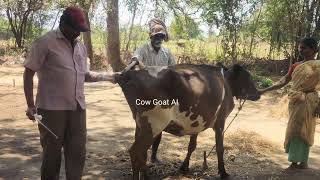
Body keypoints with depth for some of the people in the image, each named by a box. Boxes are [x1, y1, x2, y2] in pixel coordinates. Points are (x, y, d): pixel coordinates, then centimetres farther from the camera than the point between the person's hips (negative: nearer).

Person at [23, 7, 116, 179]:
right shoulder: (45, 42, -5)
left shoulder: (80, 46, 15)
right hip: (52, 108, -5)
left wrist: (107, 76, 12)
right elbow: (29, 73, -4)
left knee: (77, 152, 9)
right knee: (52, 153, 5)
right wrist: (30, 105, -9)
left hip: (77, 108, 6)